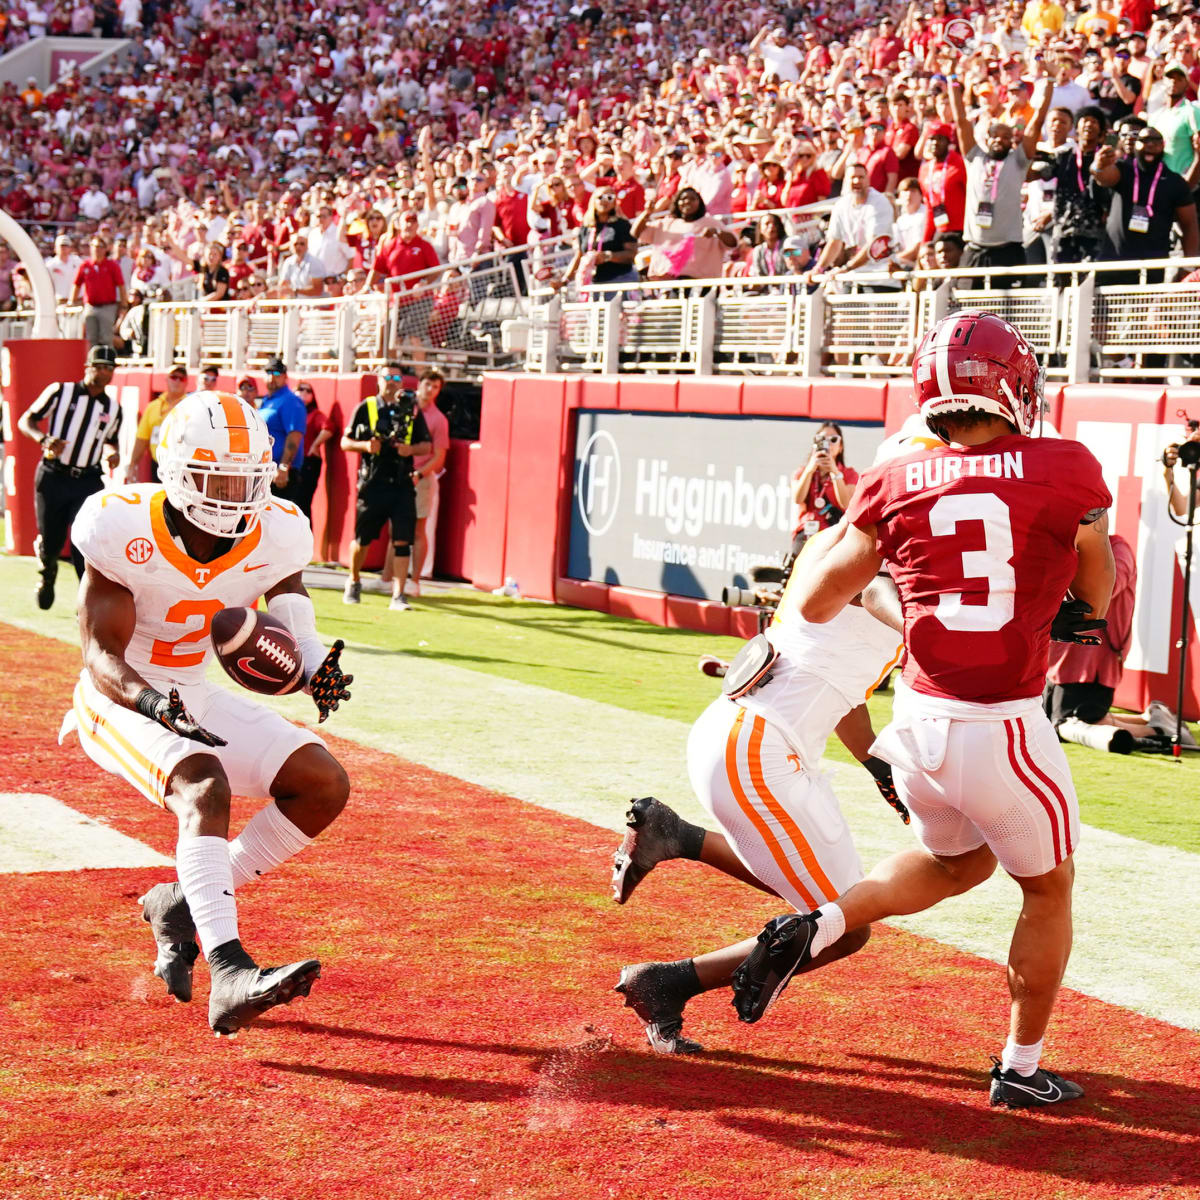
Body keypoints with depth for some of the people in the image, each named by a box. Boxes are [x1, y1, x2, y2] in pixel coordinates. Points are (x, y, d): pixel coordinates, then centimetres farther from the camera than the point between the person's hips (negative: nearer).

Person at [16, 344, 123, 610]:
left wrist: (112, 454, 1)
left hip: (88, 482, 1)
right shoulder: (60, 392, -1)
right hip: (52, 477, -1)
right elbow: (26, 421, 1)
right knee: (49, 541, 7)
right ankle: (47, 574, 40)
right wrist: (44, 439, -18)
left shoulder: (113, 408, 10)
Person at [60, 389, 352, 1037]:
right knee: (204, 784, -33)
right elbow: (101, 657, -20)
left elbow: (291, 624, 2)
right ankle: (229, 974, -47)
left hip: (196, 698, 6)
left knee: (324, 785, -7)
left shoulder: (273, 538, -9)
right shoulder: (127, 531, -21)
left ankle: (181, 905, 3)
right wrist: (151, 701, -41)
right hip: (121, 701, -6)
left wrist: (316, 668, -22)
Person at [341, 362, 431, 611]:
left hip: (402, 485, 1)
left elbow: (427, 445, 12)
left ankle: (398, 596, -7)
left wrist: (411, 449, -8)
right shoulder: (366, 408, 4)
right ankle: (354, 582, 34)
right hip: (372, 484, -1)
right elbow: (345, 442, 7)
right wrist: (365, 445, -12)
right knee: (361, 539, 9)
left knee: (402, 541, -8)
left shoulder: (411, 410, 8)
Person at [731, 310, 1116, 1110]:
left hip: (917, 723, 4)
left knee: (958, 861, 32)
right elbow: (1095, 599, 7)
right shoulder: (1065, 473, -8)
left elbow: (816, 604, 5)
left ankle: (815, 928, 14)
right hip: (1005, 733, -4)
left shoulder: (897, 486, -1)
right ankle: (1022, 1069, 31)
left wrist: (845, 536, 22)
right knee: (1048, 890, 22)